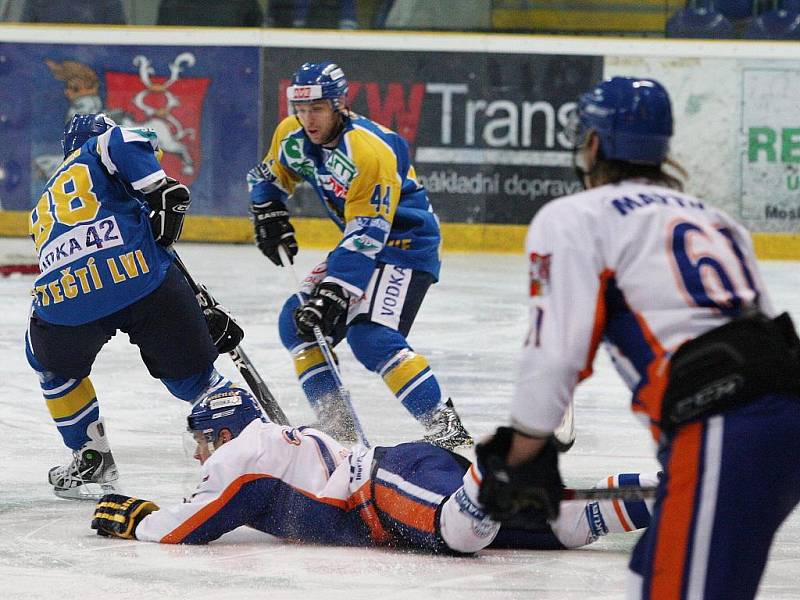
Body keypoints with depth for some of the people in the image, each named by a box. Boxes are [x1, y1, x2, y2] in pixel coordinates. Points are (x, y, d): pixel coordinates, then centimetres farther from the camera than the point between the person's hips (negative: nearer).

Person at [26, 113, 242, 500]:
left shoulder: (42, 210, 38)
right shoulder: (95, 154, 25)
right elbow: (125, 145, -5)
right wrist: (163, 194, -3)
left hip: (65, 300, 3)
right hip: (139, 277, -3)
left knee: (54, 365, 35)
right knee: (192, 375, 14)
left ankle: (90, 457, 33)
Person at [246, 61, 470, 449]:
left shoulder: (369, 151, -29)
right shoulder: (292, 137, -4)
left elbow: (366, 236, -31)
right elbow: (268, 178, 19)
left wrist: (334, 292, -35)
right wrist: (268, 215, 2)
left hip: (405, 244, -9)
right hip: (358, 242, 9)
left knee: (371, 337, -26)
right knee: (298, 323, 3)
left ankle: (444, 425, -27)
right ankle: (335, 424, 10)